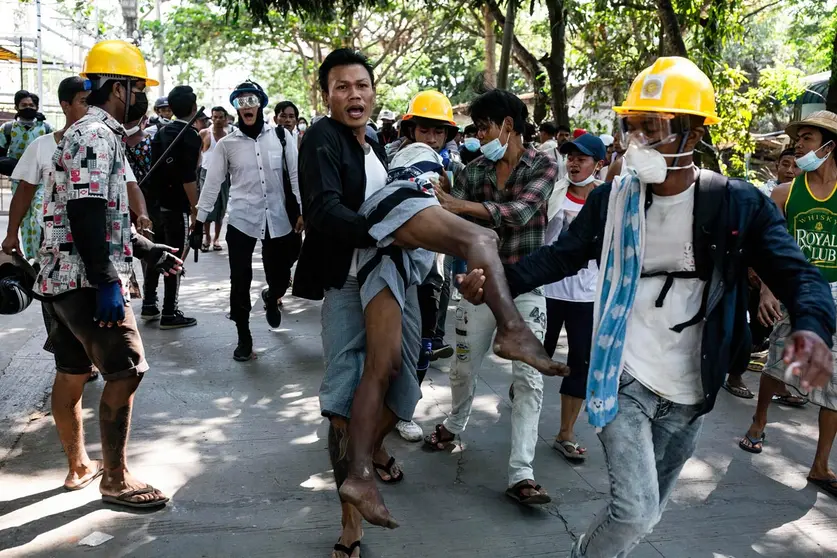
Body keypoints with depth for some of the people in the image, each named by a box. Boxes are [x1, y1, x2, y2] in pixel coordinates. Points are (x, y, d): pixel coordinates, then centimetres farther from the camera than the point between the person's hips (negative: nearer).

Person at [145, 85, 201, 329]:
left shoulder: (160, 133, 10)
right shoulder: (191, 136, -13)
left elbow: (153, 168, 13)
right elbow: (188, 178, -19)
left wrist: (155, 197, 20)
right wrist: (196, 210, -14)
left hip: (157, 203, 7)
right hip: (178, 206, -7)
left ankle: (149, 305, 23)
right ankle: (169, 313, 3)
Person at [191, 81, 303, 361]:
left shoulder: (281, 135, 0)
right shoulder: (226, 143, 0)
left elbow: (295, 174, 1)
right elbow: (212, 184, 2)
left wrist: (302, 211, -4)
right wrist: (199, 223, -1)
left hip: (278, 220, 1)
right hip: (241, 220, 0)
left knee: (280, 277, 9)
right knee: (240, 281, 0)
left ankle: (271, 298, 47)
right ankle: (243, 338, 16)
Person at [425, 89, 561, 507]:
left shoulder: (543, 166, -6)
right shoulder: (473, 172, 3)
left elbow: (522, 211, -24)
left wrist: (462, 205, -31)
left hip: (526, 287, -3)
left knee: (529, 380, -5)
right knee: (464, 368, 14)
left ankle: (521, 474, 0)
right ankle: (455, 423, 44)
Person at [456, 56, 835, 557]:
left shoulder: (738, 205, -8)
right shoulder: (612, 199, -3)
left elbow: (796, 272, -9)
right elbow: (561, 256, 2)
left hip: (688, 394, 2)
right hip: (624, 378, -1)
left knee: (647, 513, 16)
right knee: (635, 511, -13)